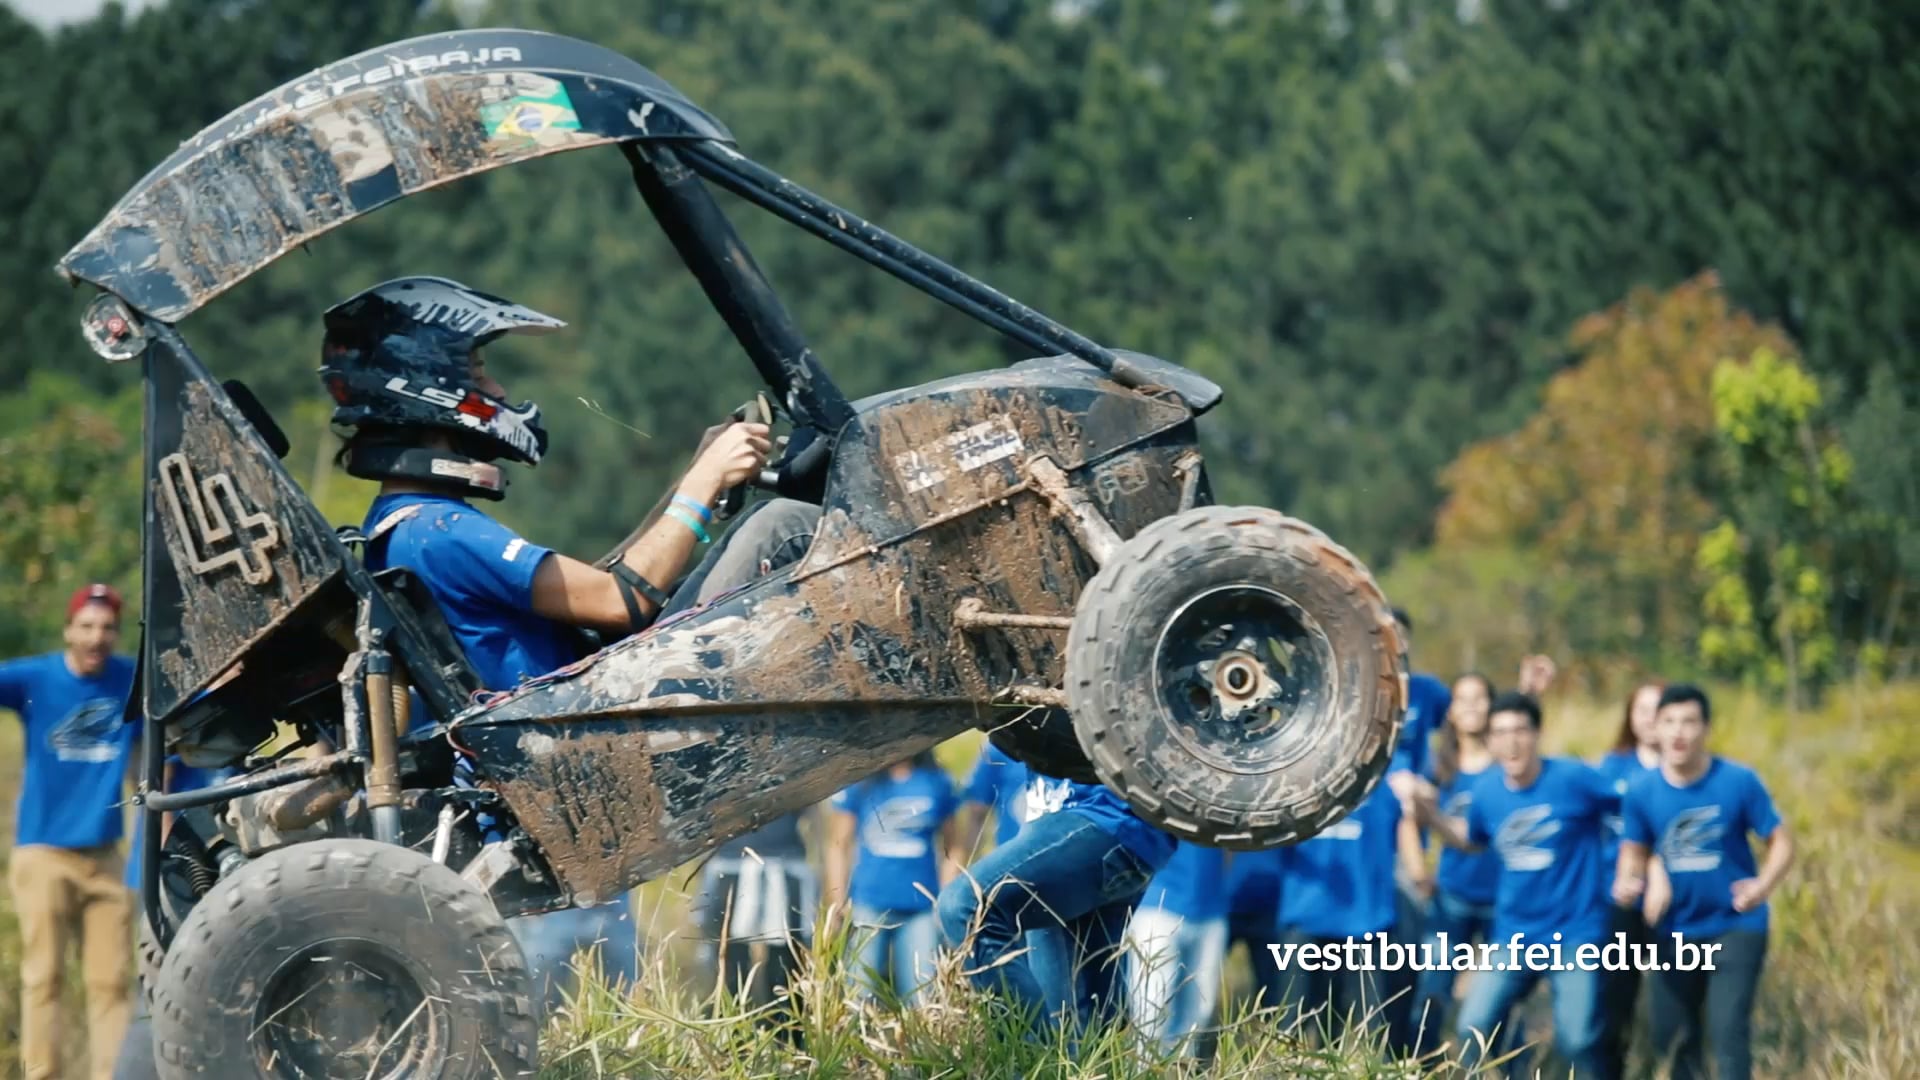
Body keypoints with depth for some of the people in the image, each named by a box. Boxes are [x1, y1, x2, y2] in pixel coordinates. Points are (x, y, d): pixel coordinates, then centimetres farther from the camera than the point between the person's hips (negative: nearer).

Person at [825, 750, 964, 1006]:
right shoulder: (859, 782, 2)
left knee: (923, 996, -1)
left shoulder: (937, 782, 5)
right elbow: (838, 845, 5)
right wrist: (836, 907, 1)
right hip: (868, 904, -1)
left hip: (921, 907, 1)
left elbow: (952, 848, 11)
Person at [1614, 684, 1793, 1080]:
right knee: (1672, 1037, 12)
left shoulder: (1739, 782, -15)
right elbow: (1634, 851, 6)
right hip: (1675, 932, 4)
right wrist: (1627, 880, -18)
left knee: (1729, 1032, -16)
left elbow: (1781, 842, -10)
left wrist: (1764, 884, -31)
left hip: (1737, 927, -4)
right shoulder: (1643, 790, -7)